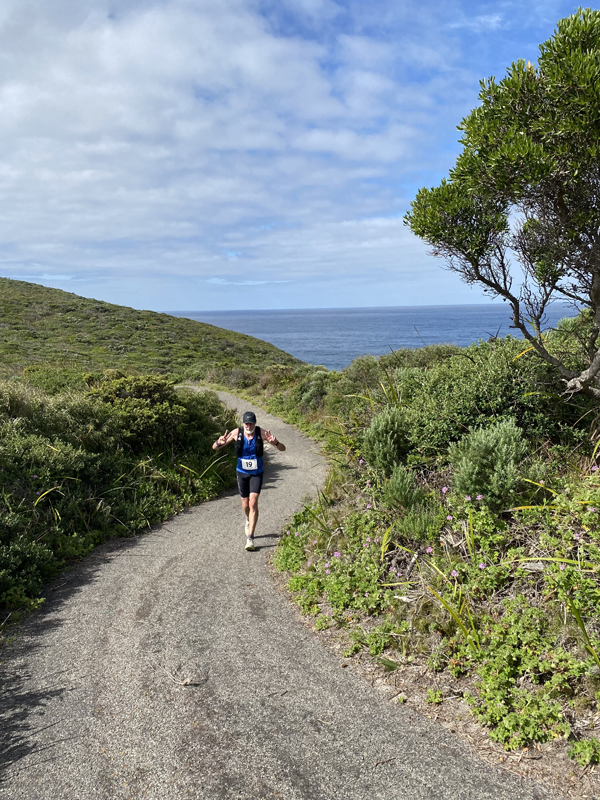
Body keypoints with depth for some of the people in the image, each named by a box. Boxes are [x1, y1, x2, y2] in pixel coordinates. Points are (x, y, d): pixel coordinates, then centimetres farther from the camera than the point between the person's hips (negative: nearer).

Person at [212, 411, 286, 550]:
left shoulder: (262, 432, -16)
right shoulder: (236, 433, -14)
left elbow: (282, 449, -15)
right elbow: (215, 447, -9)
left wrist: (275, 443, -38)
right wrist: (219, 443, -34)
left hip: (256, 473, -2)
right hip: (242, 473, 2)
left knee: (253, 503, -15)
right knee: (245, 505, 13)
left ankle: (250, 538, -10)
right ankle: (249, 520, 48)